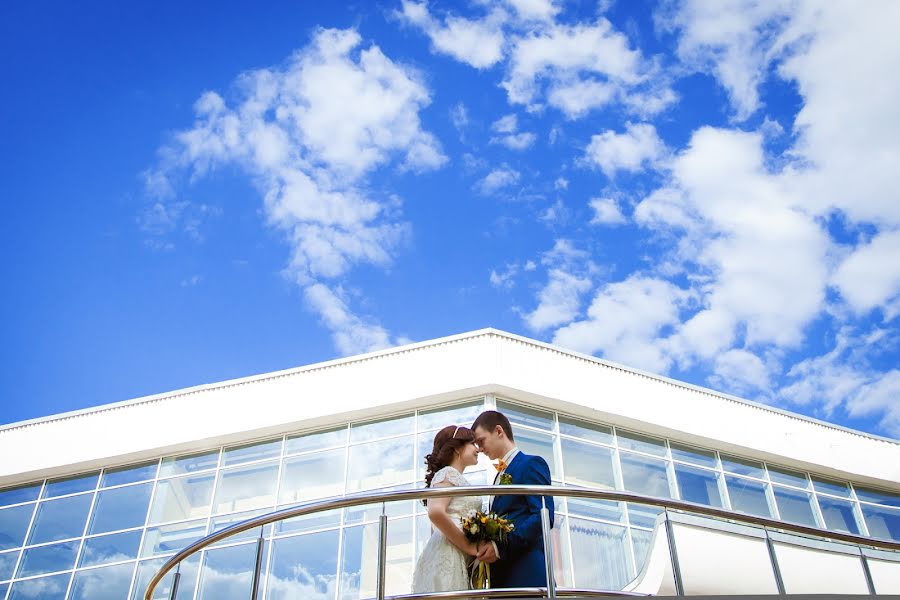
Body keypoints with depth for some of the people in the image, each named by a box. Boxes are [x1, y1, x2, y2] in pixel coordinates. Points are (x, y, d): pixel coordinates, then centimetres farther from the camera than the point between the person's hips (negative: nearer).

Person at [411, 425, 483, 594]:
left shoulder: (458, 479, 28)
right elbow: (436, 512, -18)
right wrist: (468, 546, -14)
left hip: (460, 559, 9)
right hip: (448, 555, -9)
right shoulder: (448, 473, 0)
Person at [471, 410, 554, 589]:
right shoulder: (501, 474, 25)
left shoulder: (531, 464, -2)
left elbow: (543, 516, -14)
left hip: (525, 569, -8)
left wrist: (500, 547, -18)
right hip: (501, 573, 8)